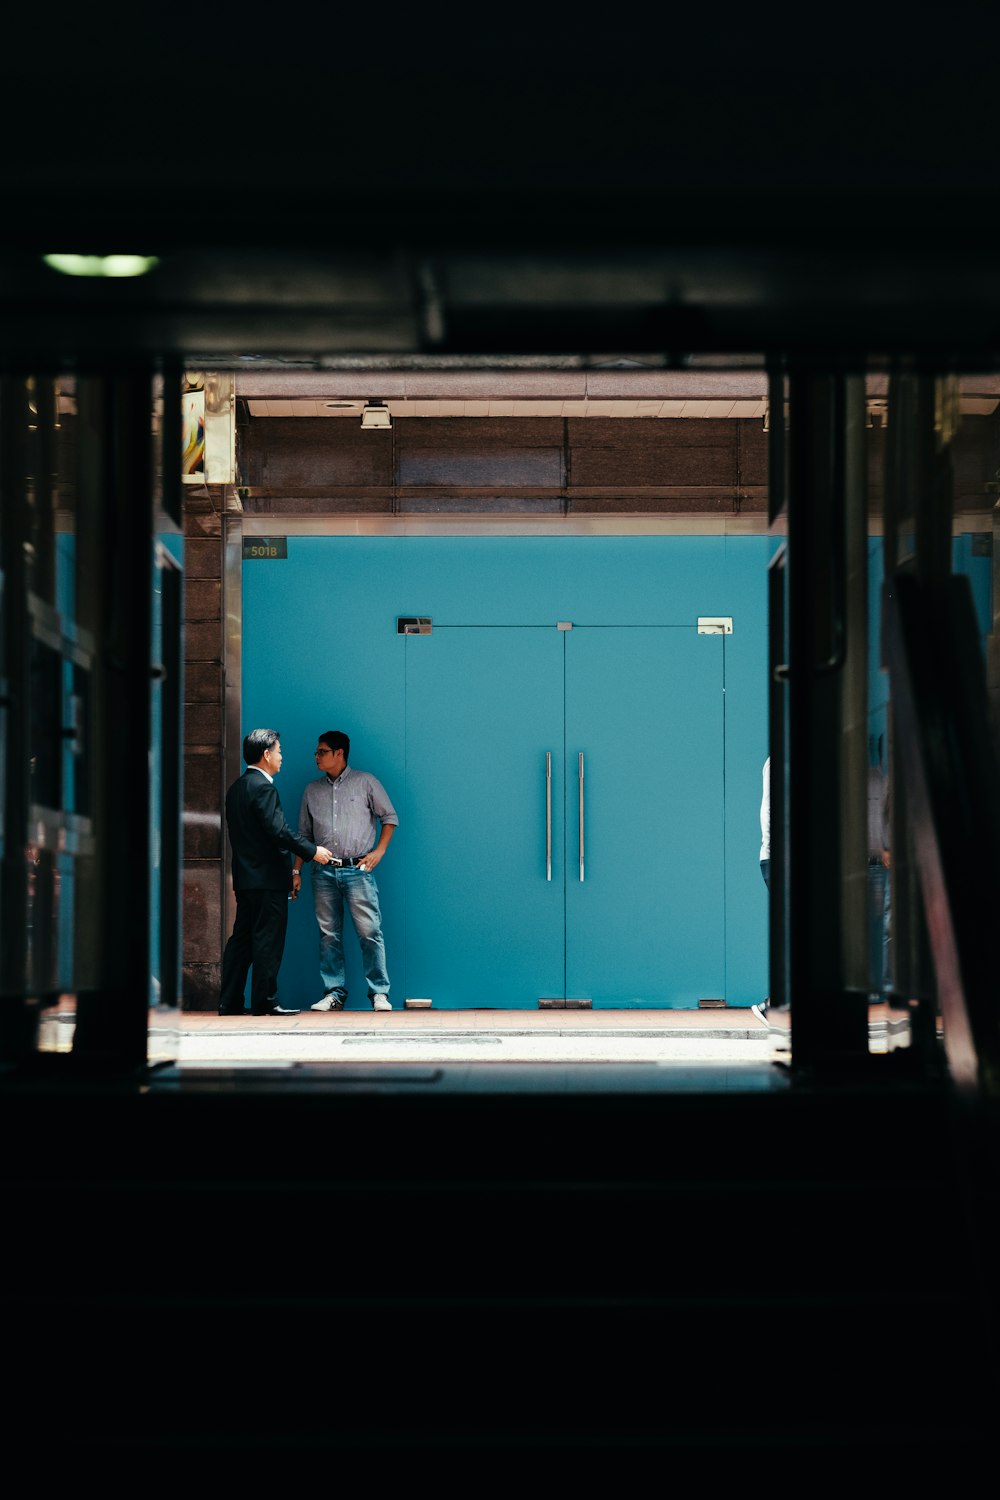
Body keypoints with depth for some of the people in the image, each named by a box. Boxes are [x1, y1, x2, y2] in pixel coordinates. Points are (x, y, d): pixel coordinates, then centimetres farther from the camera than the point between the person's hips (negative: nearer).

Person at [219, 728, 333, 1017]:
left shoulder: (237, 787, 14)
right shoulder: (263, 787, -15)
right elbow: (279, 830, -22)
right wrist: (312, 851, -12)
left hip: (245, 876, 9)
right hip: (267, 878, -9)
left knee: (241, 939, 11)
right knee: (267, 941, -4)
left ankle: (229, 1003, 11)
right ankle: (264, 1002, -1)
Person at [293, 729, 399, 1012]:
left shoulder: (365, 782, 5)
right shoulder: (312, 790, 15)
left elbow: (390, 817, 8)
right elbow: (304, 834, 18)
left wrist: (379, 851, -3)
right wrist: (296, 871, 12)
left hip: (358, 869, -4)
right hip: (324, 872, 4)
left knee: (369, 933, -8)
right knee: (328, 935, 3)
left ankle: (379, 993, -5)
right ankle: (334, 993, 8)